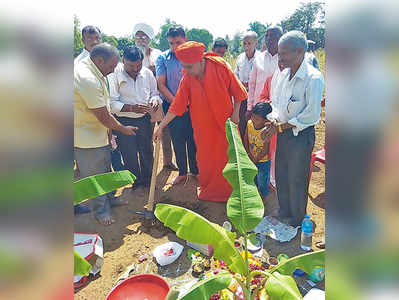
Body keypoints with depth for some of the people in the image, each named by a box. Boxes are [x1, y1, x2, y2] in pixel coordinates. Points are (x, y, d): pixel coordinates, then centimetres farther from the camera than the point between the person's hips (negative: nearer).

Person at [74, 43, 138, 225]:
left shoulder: (87, 69, 7)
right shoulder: (87, 79, -28)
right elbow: (103, 116, -24)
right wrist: (123, 129, -9)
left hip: (98, 133, 10)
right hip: (87, 138, -10)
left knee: (105, 170, 22)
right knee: (95, 176, 6)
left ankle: (109, 199, 41)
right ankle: (101, 211, 24)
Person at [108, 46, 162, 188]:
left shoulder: (147, 73, 0)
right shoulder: (114, 75, -12)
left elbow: (155, 93, 11)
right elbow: (112, 103, -16)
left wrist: (155, 100, -13)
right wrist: (133, 108, -29)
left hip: (144, 119, 4)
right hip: (124, 122, -3)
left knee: (147, 152, 16)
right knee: (130, 157, 8)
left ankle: (148, 180, 38)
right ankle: (136, 182, 32)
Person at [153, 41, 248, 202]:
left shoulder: (220, 67, -16)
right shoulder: (187, 78, -10)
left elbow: (237, 90, -5)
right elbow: (177, 105, -9)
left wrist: (235, 113, -5)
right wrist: (161, 126, -11)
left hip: (224, 122, -1)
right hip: (203, 125, 2)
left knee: (227, 155, 8)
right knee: (205, 157, 10)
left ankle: (227, 191, 29)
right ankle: (207, 190, 32)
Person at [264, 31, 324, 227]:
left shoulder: (313, 78, -18)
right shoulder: (284, 74, 4)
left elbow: (312, 115, -20)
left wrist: (282, 126, -16)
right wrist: (275, 119, -7)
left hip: (301, 135, -7)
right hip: (283, 133, 7)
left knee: (297, 180, 8)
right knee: (281, 176, 17)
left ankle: (296, 222, 31)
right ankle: (284, 214, 39)